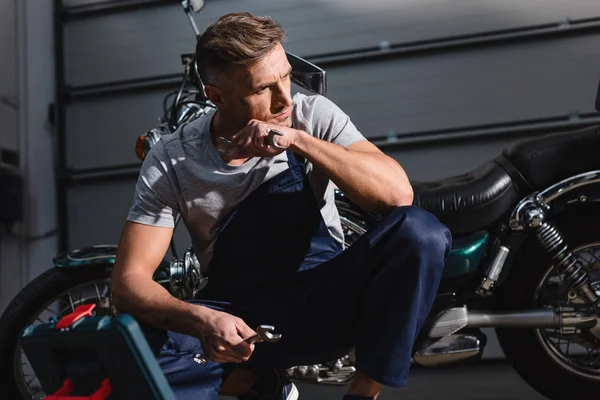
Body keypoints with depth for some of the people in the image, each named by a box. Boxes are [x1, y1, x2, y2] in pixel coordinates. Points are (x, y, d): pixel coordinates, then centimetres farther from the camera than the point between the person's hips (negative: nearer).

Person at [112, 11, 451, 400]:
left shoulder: (314, 115, -7)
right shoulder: (170, 161, -9)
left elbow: (398, 193, -19)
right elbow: (131, 279, -13)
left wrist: (298, 140, -28)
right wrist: (201, 320, -33)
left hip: (324, 302, 1)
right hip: (240, 318, 0)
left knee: (419, 231, -28)